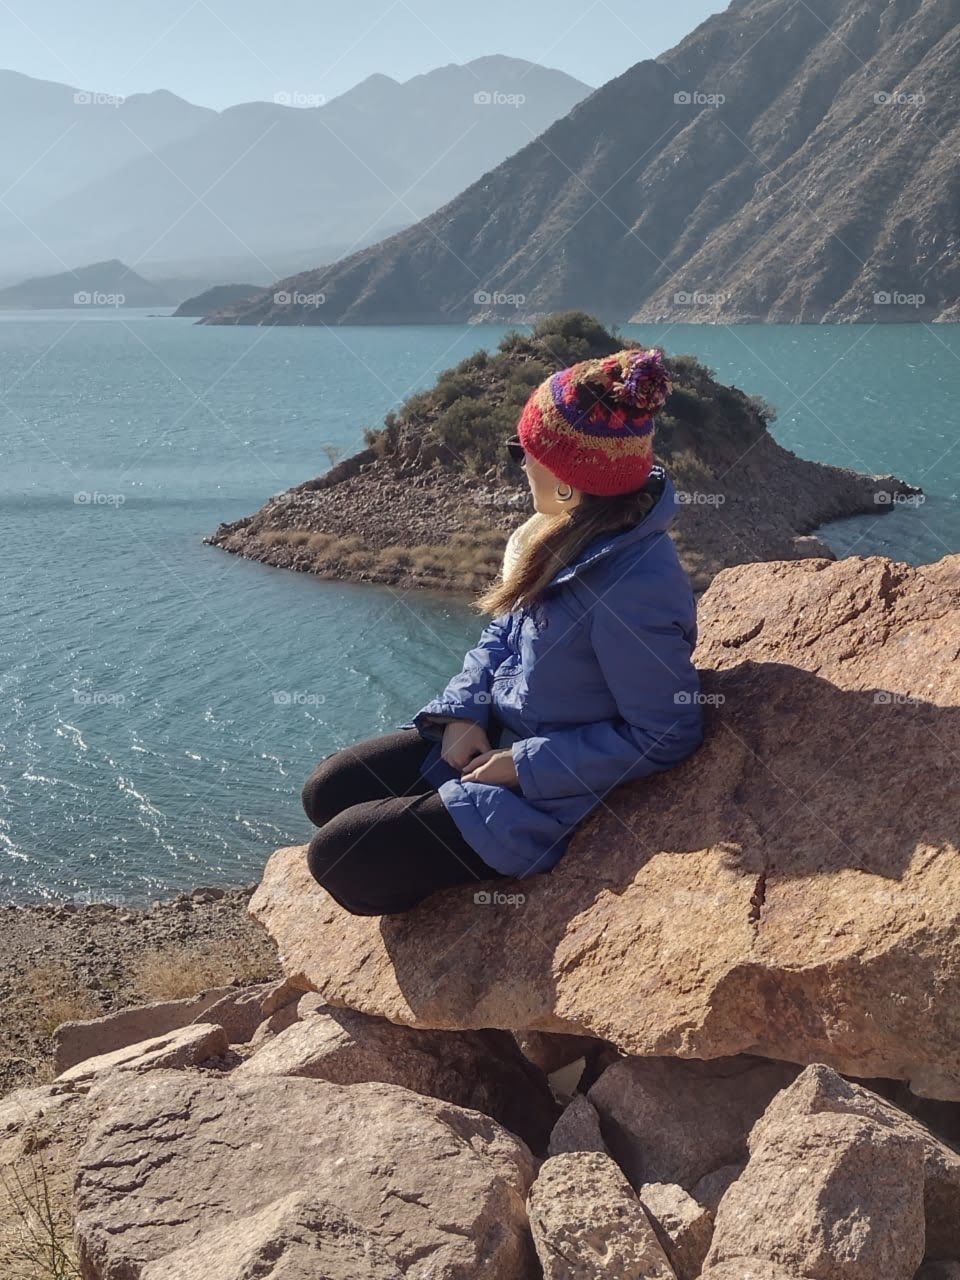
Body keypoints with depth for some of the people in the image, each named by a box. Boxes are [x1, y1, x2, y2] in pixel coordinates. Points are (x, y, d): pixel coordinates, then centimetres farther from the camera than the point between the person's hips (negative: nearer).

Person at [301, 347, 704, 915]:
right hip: (487, 738, 9)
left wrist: (525, 766, -20)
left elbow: (665, 736, -25)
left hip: (548, 800, -9)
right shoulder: (567, 533, -4)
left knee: (338, 858, -8)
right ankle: (454, 865, 20)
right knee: (328, 792, 8)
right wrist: (464, 712, -6)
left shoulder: (634, 587, -32)